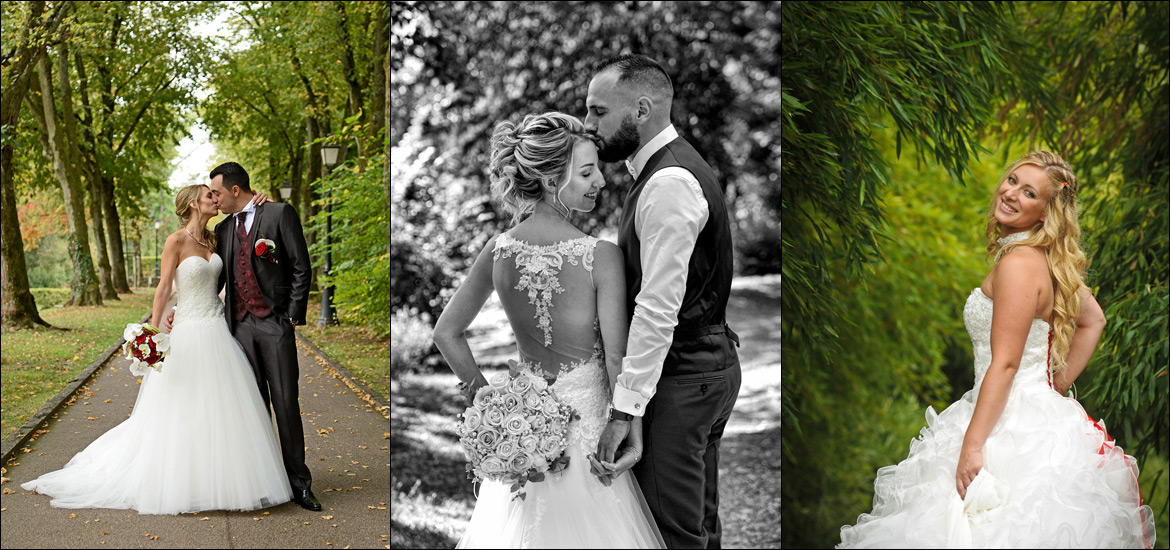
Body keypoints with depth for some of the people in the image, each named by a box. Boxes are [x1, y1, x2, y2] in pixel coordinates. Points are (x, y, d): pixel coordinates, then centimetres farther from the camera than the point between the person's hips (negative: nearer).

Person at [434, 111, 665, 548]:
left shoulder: (498, 249, -5)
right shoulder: (601, 256, -19)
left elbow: (446, 333, 3)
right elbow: (617, 358, -17)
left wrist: (484, 392, 12)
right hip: (587, 420, -4)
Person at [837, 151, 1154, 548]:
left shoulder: (1019, 262, -17)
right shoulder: (1047, 259, 11)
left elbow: (1004, 365, -20)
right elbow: (1093, 320, 23)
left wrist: (971, 447, -21)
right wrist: (1058, 385, 21)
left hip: (1016, 432, -9)